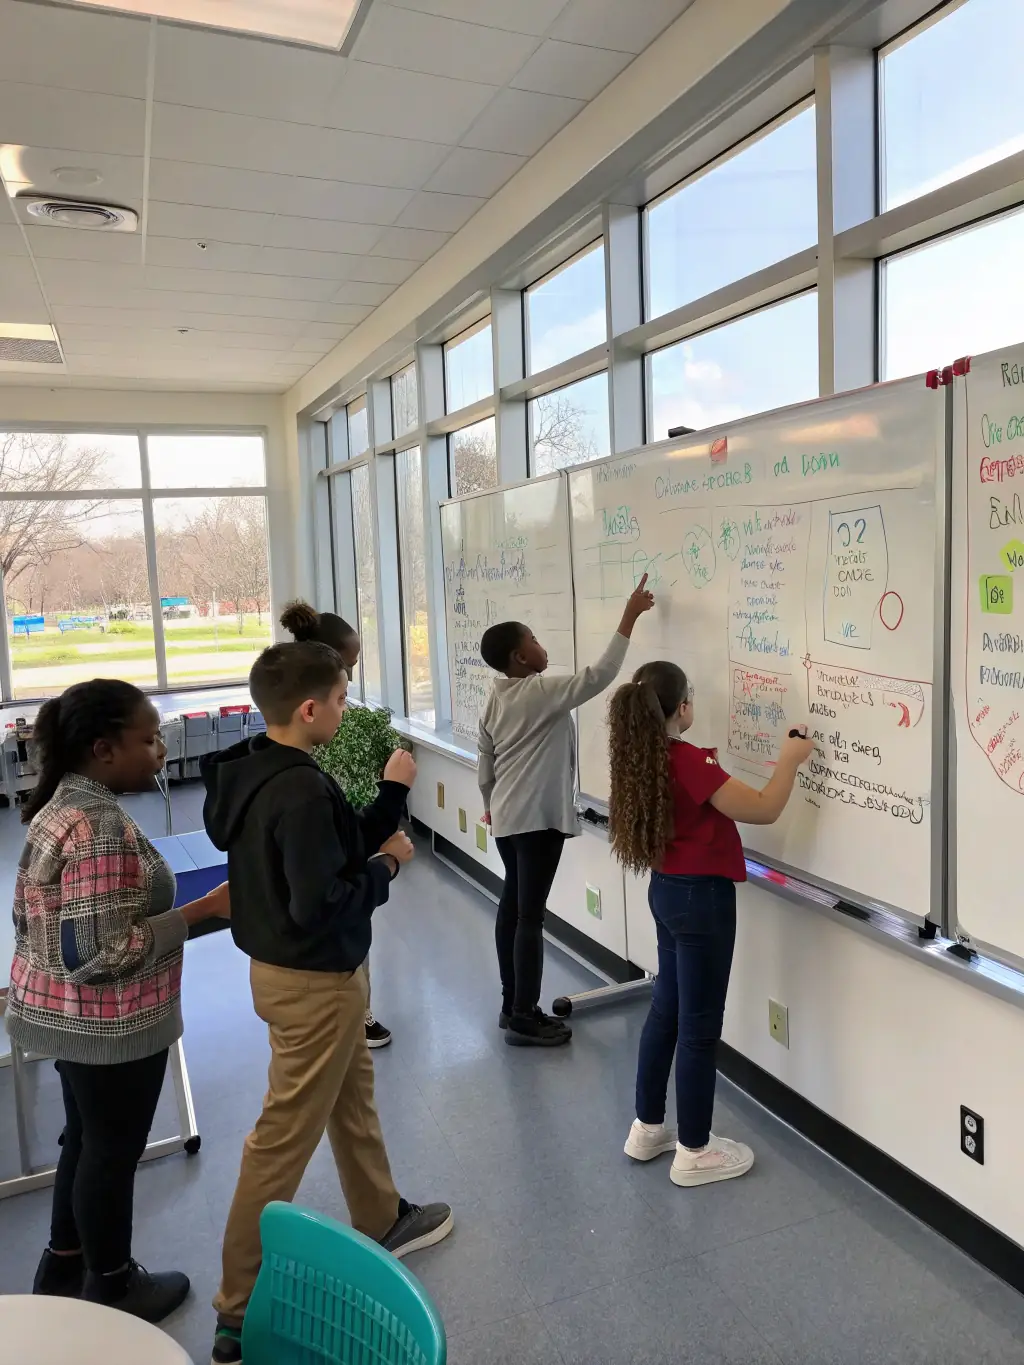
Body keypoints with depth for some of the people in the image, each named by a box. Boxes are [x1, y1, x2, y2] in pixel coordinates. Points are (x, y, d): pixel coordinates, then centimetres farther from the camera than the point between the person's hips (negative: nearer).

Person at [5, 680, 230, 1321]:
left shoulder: (64, 805, 3)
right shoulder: (100, 826, -29)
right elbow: (107, 951, -29)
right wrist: (205, 908, -26)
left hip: (70, 1015, 9)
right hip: (108, 1024, -9)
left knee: (87, 1138, 24)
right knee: (114, 1149, 11)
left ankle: (66, 1264, 43)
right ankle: (111, 1289, 32)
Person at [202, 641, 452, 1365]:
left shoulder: (256, 772, 1)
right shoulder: (302, 793, -29)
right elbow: (322, 904, -29)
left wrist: (392, 793, 1)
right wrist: (387, 867, -14)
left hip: (289, 967, 10)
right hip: (315, 980, -10)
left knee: (353, 1095, 26)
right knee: (284, 1138, 5)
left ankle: (383, 1221, 47)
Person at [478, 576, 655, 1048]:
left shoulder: (494, 702, 9)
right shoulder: (543, 693, -16)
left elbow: (484, 767, 14)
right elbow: (599, 675, -21)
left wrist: (490, 806, 28)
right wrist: (629, 618, -17)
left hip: (507, 817, 9)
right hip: (538, 818, -9)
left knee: (512, 906, 14)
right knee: (531, 914, -4)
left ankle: (512, 1006, 24)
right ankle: (524, 1019, 3)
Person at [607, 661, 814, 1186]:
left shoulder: (642, 758, 2)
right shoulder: (690, 762, -23)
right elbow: (763, 810, -19)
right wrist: (790, 760, -5)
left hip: (666, 889, 9)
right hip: (701, 896, -9)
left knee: (666, 1009, 20)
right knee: (699, 1026, 4)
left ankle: (648, 1128, 32)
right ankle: (694, 1151, 19)